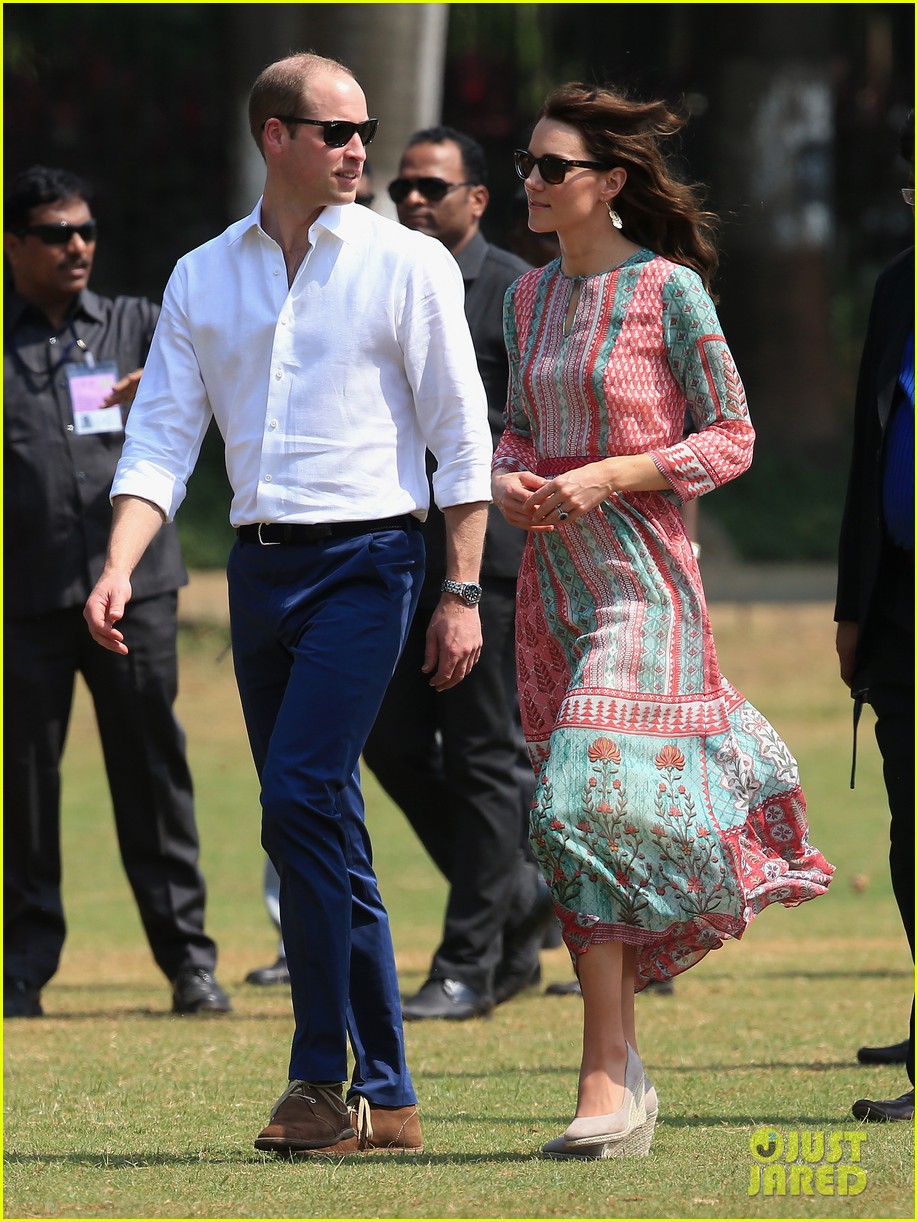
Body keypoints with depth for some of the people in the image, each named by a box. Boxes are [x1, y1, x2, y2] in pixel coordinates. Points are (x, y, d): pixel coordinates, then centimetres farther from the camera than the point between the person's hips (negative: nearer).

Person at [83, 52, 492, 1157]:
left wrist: (464, 593, -5)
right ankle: (385, 1098, 12)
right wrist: (119, 567, -8)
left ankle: (324, 1076, -10)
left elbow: (461, 437, 0)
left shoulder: (406, 265, 0)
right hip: (259, 566, 5)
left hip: (365, 558, -5)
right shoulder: (203, 278, 11)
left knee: (302, 801, -17)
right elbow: (162, 437, 7)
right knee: (320, 827, 6)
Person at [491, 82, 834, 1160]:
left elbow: (730, 436, -6)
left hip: (639, 575, -7)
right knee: (571, 823, 6)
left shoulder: (669, 290, -7)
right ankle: (623, 1069, 13)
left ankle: (607, 1084, -16)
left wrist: (602, 479, -16)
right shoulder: (530, 299, 13)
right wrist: (507, 480, -1)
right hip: (551, 579, 7)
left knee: (591, 806, -18)